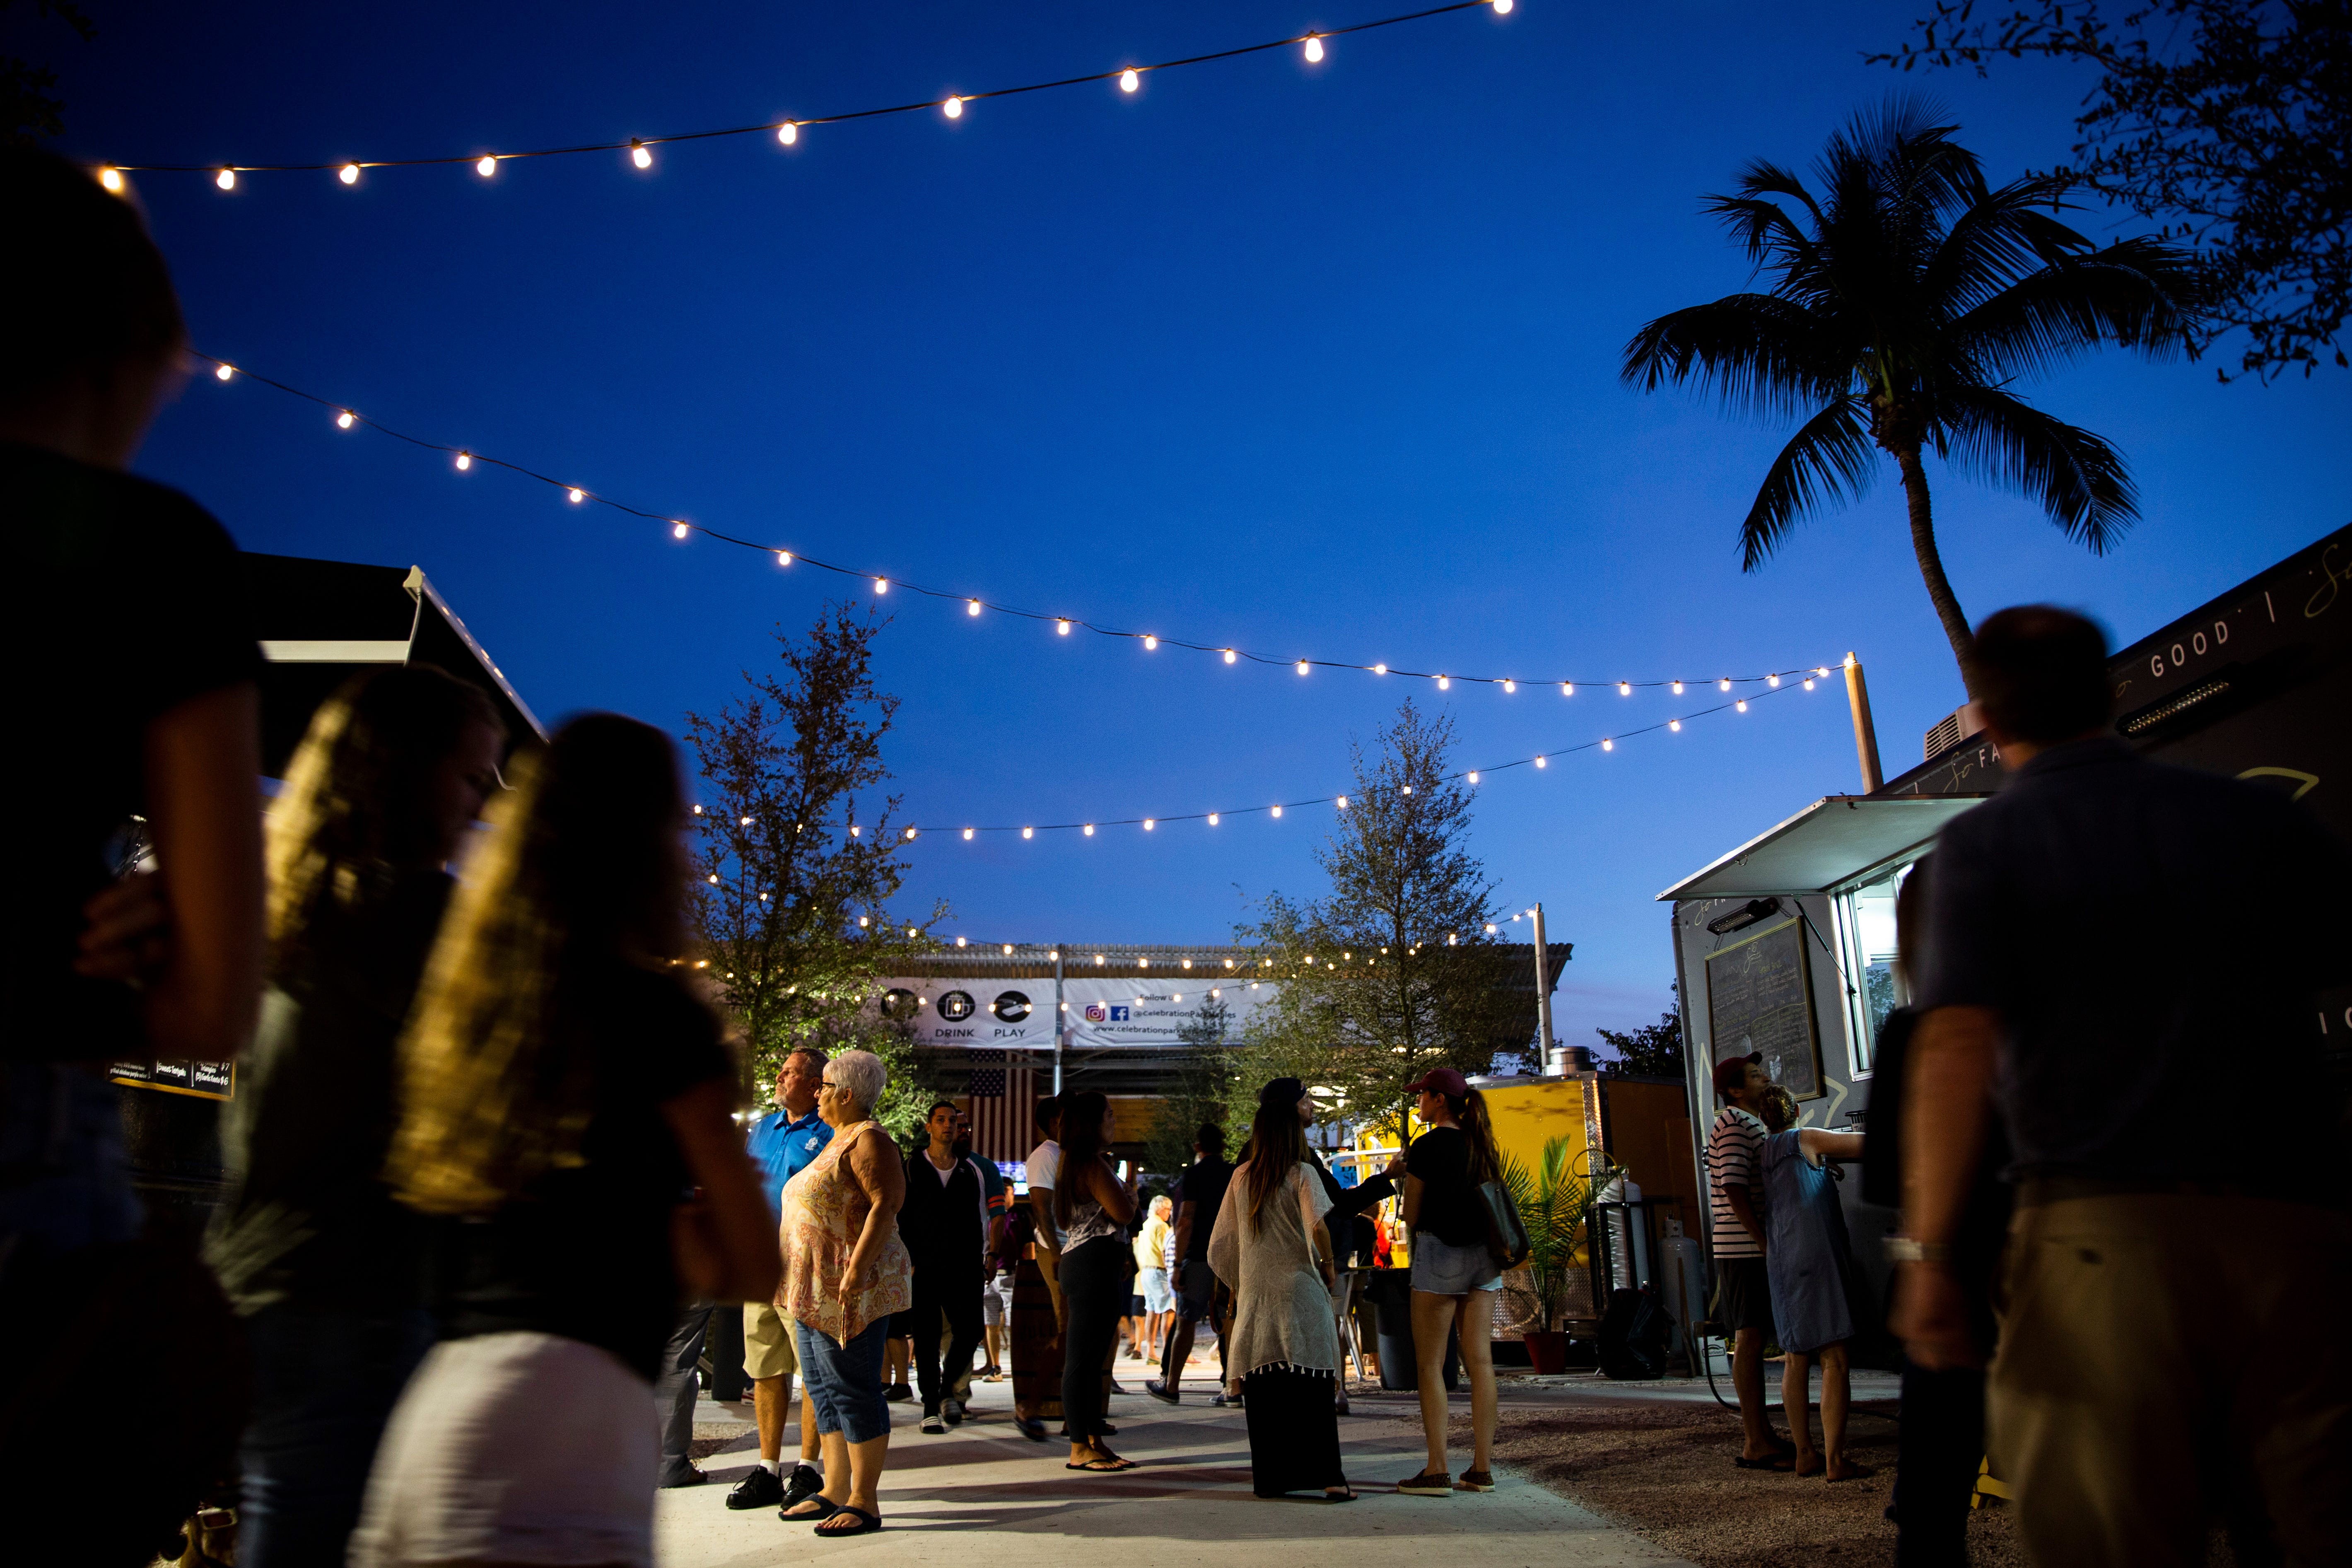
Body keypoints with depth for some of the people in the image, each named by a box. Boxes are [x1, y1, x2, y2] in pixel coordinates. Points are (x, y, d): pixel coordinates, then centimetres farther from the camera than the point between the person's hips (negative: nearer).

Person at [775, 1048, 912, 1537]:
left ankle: (864, 1501, -2)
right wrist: (803, 1282, 21)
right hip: (813, 1288, 10)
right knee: (823, 1388, 12)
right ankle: (834, 1492, 19)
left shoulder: (868, 1139, -10)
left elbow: (885, 1205, -20)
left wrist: (857, 1267, -27)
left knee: (853, 1390, -7)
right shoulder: (837, 1142, 19)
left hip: (849, 1288, -10)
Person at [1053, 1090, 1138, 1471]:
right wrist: (1132, 1197, 3)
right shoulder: (1092, 1163, -13)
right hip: (1094, 1264, -11)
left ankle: (1094, 1442, 17)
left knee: (1094, 1358, 12)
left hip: (1083, 1262, 11)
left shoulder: (1071, 1161, 20)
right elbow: (1122, 1212, -19)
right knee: (1083, 1357, -6)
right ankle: (1080, 1448, -3)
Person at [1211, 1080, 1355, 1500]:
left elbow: (1220, 1247, 12)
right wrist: (1329, 1267, -5)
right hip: (1300, 1291, -4)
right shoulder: (1302, 1174, -5)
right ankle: (1327, 1474, -8)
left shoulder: (1241, 1177, 8)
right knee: (1313, 1387, -3)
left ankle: (1270, 1476, 12)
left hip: (1254, 1295, 4)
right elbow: (1319, 1228, -22)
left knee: (1262, 1390, 8)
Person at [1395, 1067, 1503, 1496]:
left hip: (1440, 1251, -7)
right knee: (1480, 1361, 5)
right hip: (1483, 1252, 7)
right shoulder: (1480, 1144, 10)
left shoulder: (1427, 1146, -10)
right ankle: (1482, 1468, 7)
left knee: (1430, 1364, -1)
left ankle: (1436, 1472, -4)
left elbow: (1411, 1215, -7)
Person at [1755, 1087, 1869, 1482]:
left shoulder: (1759, 1156, 13)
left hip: (1780, 1264, 7)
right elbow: (1862, 1144, -6)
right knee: (1833, 1360, -6)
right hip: (1817, 1257, -7)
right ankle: (1835, 1460, -10)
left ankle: (1805, 1455, 12)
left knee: (1795, 1360, 10)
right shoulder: (1806, 1141, -3)